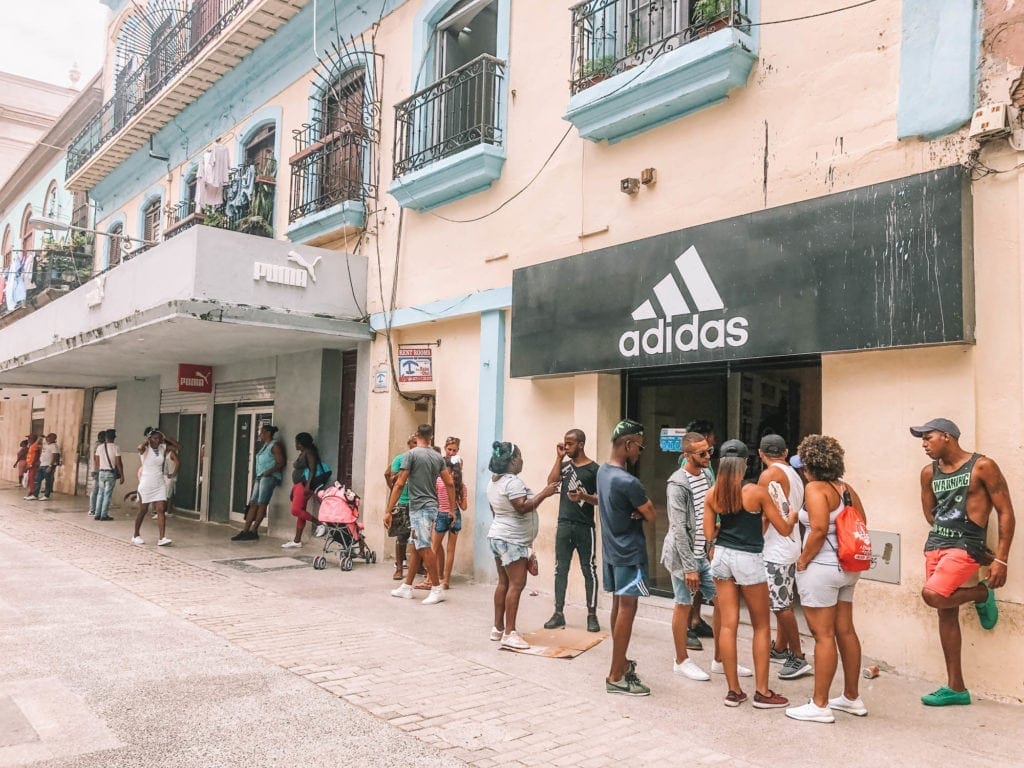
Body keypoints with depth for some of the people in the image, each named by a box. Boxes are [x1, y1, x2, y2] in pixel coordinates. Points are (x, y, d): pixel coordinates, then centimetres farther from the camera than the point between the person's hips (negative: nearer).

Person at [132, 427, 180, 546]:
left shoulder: (163, 448, 4)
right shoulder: (145, 448, -9)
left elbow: (176, 445, 5)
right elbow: (140, 447, -32)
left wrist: (165, 438, -3)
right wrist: (147, 439, -14)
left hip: (159, 484, 4)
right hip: (146, 484, -4)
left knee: (161, 510, -7)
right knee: (143, 511, 7)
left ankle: (162, 538, -13)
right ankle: (136, 536, 25)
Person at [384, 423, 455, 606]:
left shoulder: (411, 454, -8)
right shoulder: (438, 457, 10)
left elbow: (399, 484, -11)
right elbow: (449, 484, 7)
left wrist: (389, 511, -9)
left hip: (419, 507, -7)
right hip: (432, 506, 7)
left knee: (424, 548, -5)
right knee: (417, 547, 13)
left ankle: (437, 589, -2)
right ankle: (407, 587, 21)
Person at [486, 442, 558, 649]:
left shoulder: (494, 481, 12)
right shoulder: (512, 481, -18)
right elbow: (523, 507, -27)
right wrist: (544, 493, -22)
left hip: (498, 536, 10)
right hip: (512, 540, -10)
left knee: (504, 583, 13)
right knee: (516, 584, -10)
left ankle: (498, 628, 17)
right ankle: (509, 633, -11)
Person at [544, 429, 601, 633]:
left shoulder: (594, 469, -4)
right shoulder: (565, 465, 11)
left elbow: (600, 499, -5)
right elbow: (551, 482, -5)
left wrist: (583, 496, -23)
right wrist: (559, 458, -5)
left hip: (585, 527, -4)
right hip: (564, 525, 4)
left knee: (589, 570, 2)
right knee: (560, 570, 6)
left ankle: (592, 615, 10)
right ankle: (558, 613, 13)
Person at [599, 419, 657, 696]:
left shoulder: (602, 471, 4)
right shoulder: (628, 482, -24)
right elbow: (652, 514, -15)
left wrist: (635, 512, -7)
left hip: (611, 550, 9)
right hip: (629, 553, -9)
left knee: (619, 606, 17)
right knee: (627, 610, -3)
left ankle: (621, 662, 30)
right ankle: (616, 676, 2)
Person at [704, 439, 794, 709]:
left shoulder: (712, 494, -1)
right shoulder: (756, 492, -11)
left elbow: (709, 534, 2)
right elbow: (784, 529, -4)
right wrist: (793, 515, 18)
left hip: (722, 557, 4)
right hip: (748, 560, -4)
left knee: (728, 624, 8)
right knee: (761, 627, 11)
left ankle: (733, 690, 14)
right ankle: (762, 692, 14)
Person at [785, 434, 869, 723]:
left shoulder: (815, 488, -14)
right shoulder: (845, 488, 8)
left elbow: (819, 529, -24)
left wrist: (803, 560, -14)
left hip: (821, 569, -8)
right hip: (847, 568, 8)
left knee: (824, 635, -2)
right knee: (845, 631, 16)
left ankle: (819, 705, 6)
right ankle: (852, 697, 29)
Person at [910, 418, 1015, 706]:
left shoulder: (982, 466, -7)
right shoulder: (929, 472, 8)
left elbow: (1005, 513, -7)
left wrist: (1001, 559, -11)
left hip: (965, 547, -6)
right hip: (935, 546, 6)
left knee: (932, 595, -24)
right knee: (946, 613, 8)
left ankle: (982, 593, 8)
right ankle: (956, 688, 17)